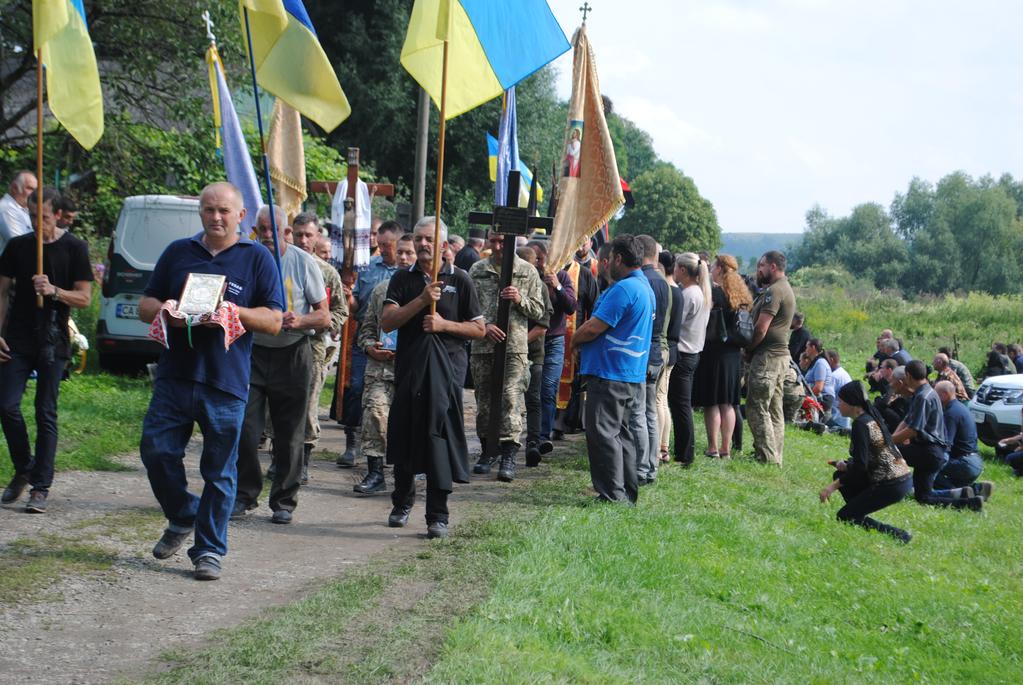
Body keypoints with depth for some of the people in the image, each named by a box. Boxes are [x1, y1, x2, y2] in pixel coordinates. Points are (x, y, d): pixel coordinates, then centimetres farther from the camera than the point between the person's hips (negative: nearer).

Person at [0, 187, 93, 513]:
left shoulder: (74, 248, -1)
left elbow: (84, 298, -1)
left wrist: (54, 291, -19)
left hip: (53, 342, -2)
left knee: (46, 414, 0)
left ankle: (40, 488, 5)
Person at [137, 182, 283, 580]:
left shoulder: (257, 259, 4)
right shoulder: (178, 252, 13)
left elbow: (274, 321, -1)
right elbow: (145, 305, 15)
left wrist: (231, 311, -17)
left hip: (226, 383, -3)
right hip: (174, 378, 3)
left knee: (220, 472, 2)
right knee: (156, 451, -1)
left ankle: (209, 550, 12)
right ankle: (181, 518, 24)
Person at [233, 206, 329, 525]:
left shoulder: (304, 263, -2)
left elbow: (324, 317, 0)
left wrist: (300, 321, -20)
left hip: (292, 355, -1)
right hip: (252, 352, 1)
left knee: (289, 435, 3)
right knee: (244, 428, -7)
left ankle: (284, 501, 14)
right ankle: (244, 494, 8)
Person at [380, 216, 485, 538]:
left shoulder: (459, 280, 3)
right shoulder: (402, 279, 8)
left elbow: (479, 329, 4)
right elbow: (386, 322, -5)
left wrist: (444, 324, -11)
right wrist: (422, 300, -16)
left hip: (447, 367, -3)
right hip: (408, 366, 3)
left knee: (440, 438, -7)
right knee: (403, 436, 11)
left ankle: (438, 515, -2)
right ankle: (402, 503, 31)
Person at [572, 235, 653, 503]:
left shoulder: (623, 289, -18)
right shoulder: (645, 287, 16)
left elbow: (593, 328, -20)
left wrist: (575, 341, 0)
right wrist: (583, 340, 14)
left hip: (610, 374, -10)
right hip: (633, 376, 10)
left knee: (603, 434, -5)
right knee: (624, 433, 14)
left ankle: (612, 496, -5)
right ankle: (628, 494, 19)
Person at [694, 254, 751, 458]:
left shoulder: (714, 291, -11)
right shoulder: (741, 295, 11)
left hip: (714, 351, -7)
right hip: (734, 353, 7)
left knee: (711, 402, -3)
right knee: (727, 403, 10)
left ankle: (713, 448, -3)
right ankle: (725, 448, 12)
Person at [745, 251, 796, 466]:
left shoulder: (774, 291, -15)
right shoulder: (785, 288, 18)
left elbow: (761, 328, -20)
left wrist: (747, 349, -6)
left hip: (767, 356, -11)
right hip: (780, 354, 11)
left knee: (757, 408, -8)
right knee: (774, 409, 13)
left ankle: (767, 457, -10)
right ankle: (775, 455, 16)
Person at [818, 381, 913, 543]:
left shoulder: (861, 424, -15)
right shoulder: (870, 418, 13)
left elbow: (860, 466, -20)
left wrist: (834, 486, -15)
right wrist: (846, 465, 5)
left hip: (892, 485, -9)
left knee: (845, 516, -1)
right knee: (840, 475, 16)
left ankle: (897, 534, -9)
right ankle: (859, 518, 12)